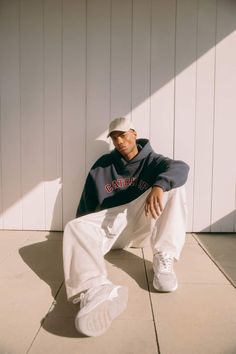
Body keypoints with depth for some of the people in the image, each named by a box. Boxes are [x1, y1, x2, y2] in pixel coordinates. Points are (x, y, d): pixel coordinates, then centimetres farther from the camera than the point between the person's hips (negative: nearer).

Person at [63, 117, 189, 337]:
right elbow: (87, 203, 15)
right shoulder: (103, 165, 11)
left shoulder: (151, 160, 4)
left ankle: (164, 261, -29)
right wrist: (84, 229, 14)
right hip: (111, 222, 2)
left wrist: (158, 186, -40)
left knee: (173, 186, -23)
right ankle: (96, 291, -54)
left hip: (144, 223, -1)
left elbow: (180, 167, -20)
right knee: (75, 227, -26)